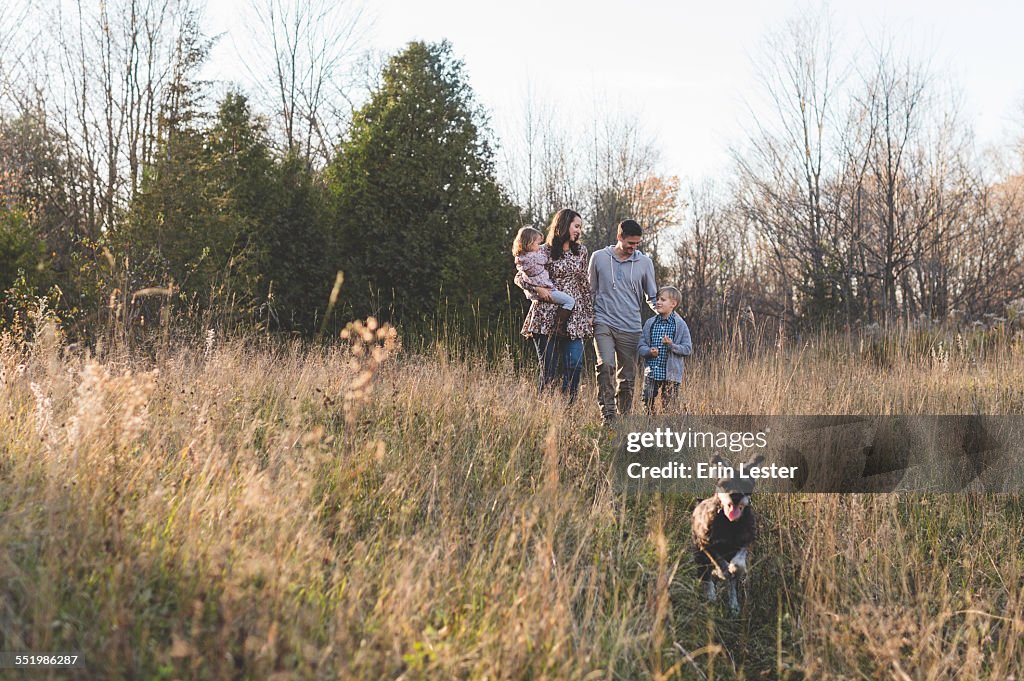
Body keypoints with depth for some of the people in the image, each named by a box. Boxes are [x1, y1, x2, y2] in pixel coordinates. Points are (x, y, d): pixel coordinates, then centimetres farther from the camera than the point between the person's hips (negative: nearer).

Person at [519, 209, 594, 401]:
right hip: (547, 316, -3)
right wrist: (537, 288, -14)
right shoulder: (544, 251, 0)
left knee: (575, 364, -9)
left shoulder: (580, 251, 12)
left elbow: (584, 284, 16)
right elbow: (519, 277, 3)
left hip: (574, 316, 3)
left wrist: (590, 313, 12)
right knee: (548, 368, -2)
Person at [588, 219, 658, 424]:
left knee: (627, 377, 4)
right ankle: (607, 414, -21)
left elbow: (651, 297, 15)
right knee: (606, 365, -22)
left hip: (631, 328, 2)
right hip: (604, 323, -2)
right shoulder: (599, 257, 5)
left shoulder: (644, 263, 8)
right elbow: (591, 291, 14)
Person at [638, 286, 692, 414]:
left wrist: (672, 345, -20)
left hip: (671, 375, -2)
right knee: (647, 406, 3)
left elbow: (688, 348, -4)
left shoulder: (680, 325, -2)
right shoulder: (650, 323, 6)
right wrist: (649, 351, -14)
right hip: (651, 373, 3)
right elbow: (641, 346, 7)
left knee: (667, 408, 2)